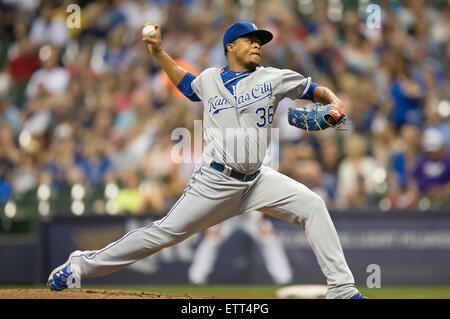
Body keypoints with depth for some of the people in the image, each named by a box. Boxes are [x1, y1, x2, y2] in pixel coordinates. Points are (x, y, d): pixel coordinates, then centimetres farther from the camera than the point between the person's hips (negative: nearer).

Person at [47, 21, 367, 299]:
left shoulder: (272, 79, 5)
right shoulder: (210, 79, 8)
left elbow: (313, 89, 9)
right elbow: (187, 84, 30)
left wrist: (333, 101, -12)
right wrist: (159, 53, 24)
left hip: (256, 179, 2)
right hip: (215, 180, -2)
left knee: (312, 205, -14)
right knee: (167, 231, -5)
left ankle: (341, 288, -11)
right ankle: (83, 264, 5)